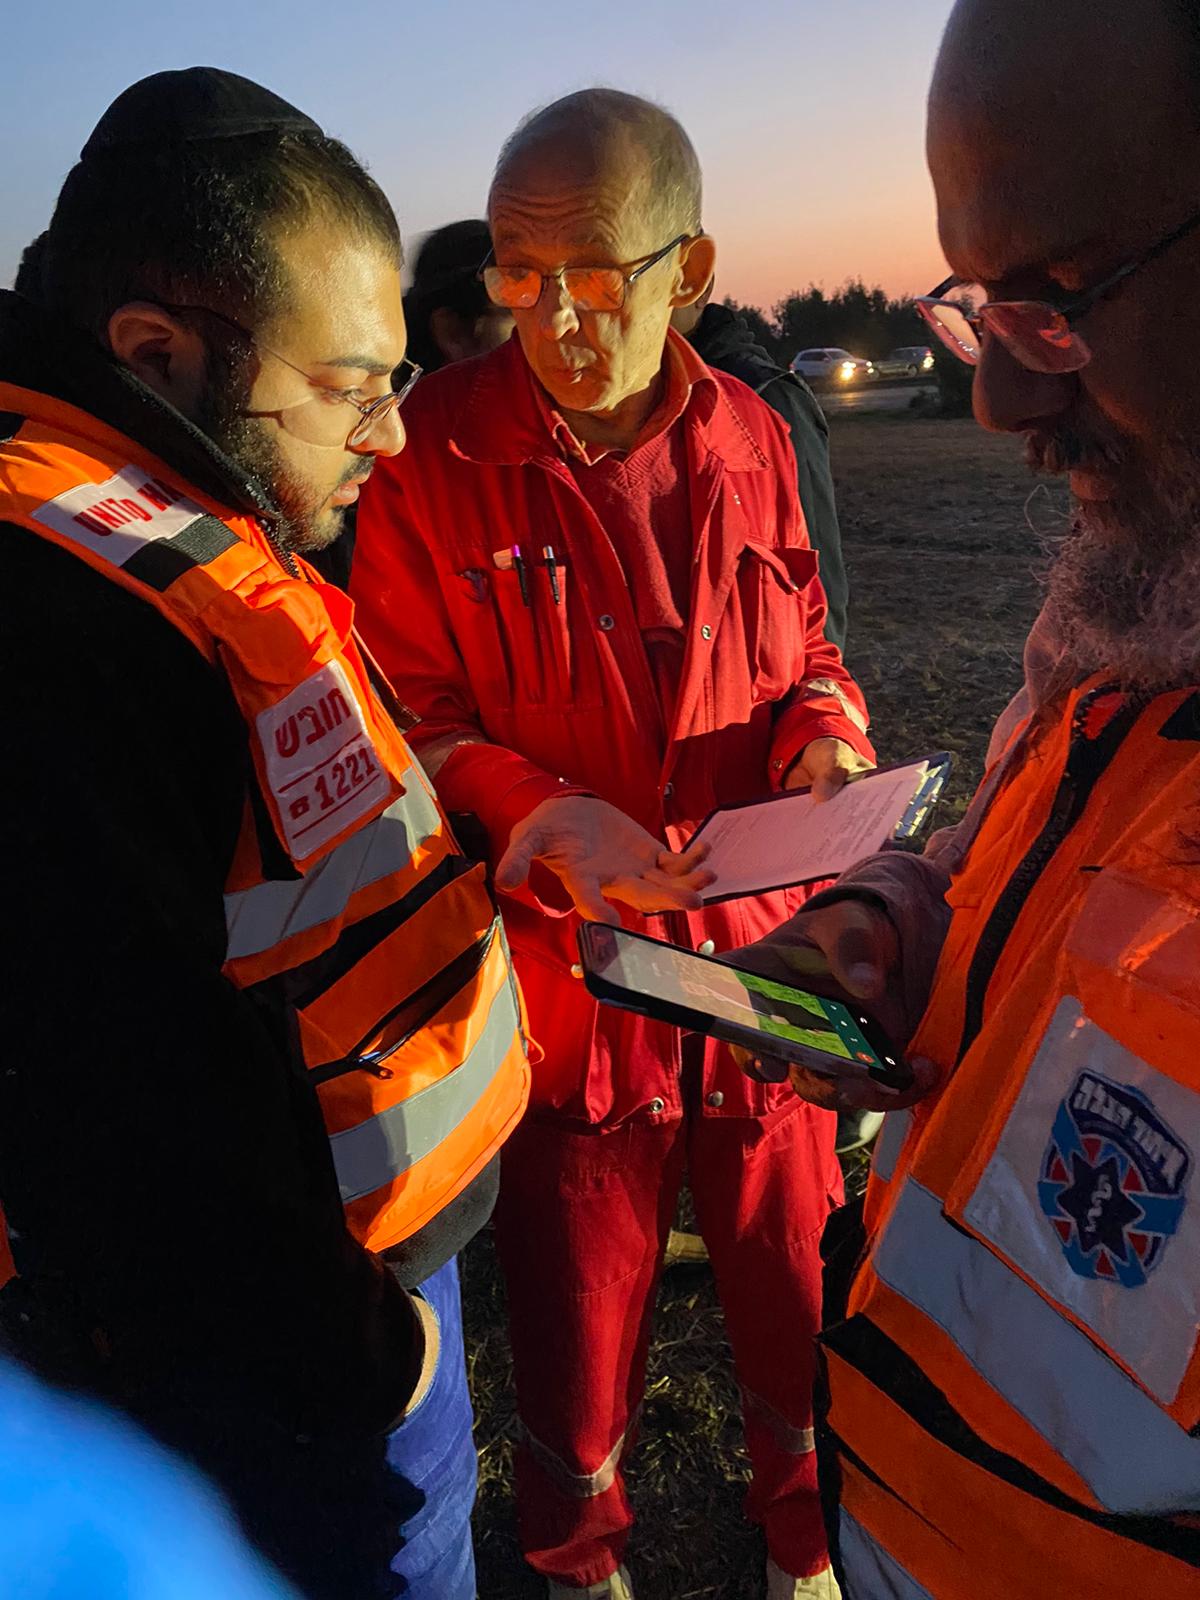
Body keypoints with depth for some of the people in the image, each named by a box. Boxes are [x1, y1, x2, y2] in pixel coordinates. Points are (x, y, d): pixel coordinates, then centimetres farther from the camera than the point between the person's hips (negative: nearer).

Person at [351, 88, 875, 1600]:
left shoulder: (748, 436, 2)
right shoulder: (434, 453, -9)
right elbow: (407, 713, -6)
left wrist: (822, 730, -9)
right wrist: (542, 813, -22)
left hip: (761, 945, 3)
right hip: (562, 955, -2)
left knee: (796, 1273, 19)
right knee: (576, 1306, 16)